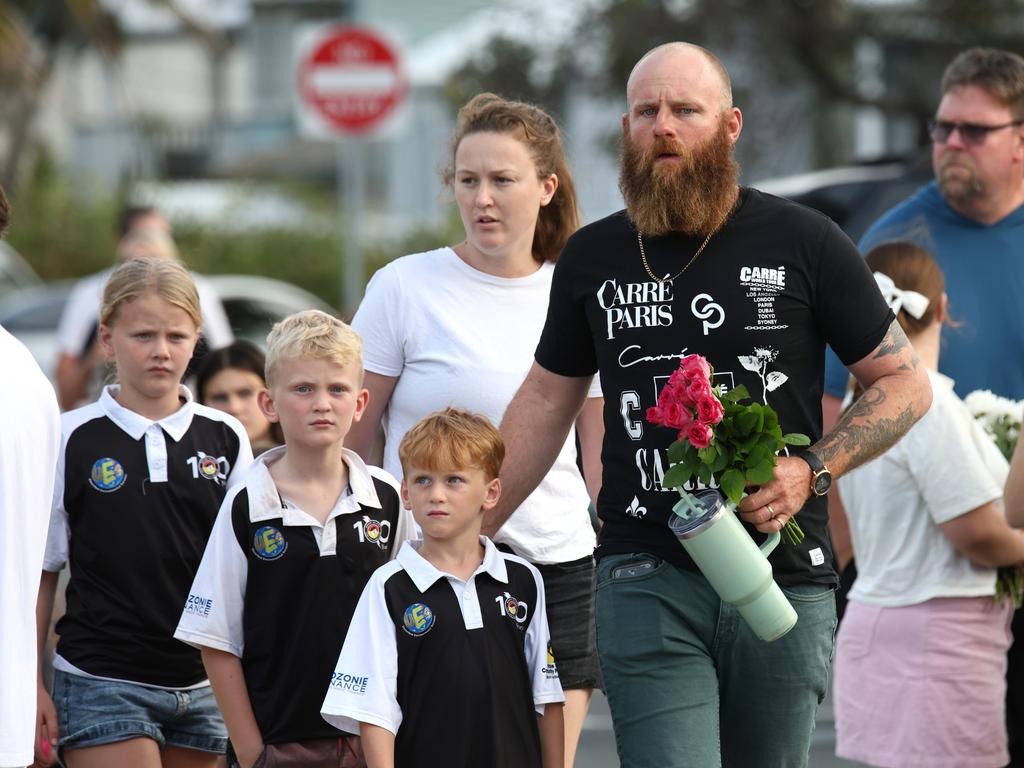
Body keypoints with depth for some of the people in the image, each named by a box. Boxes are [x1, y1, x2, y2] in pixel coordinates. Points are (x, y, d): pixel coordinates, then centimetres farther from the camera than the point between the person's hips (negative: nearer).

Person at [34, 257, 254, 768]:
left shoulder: (226, 439, 5)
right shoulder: (73, 440, -1)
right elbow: (39, 570, 2)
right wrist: (30, 686, -1)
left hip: (202, 684, 3)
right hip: (102, 682, -3)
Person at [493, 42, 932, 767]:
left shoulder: (803, 243, 1)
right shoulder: (594, 258, 9)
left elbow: (905, 383, 4)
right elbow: (545, 403, 20)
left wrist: (812, 471, -11)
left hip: (785, 576, 0)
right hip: (647, 578, 0)